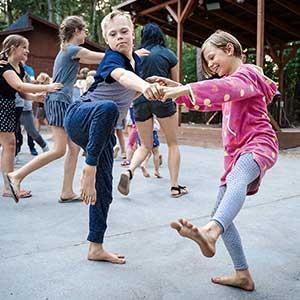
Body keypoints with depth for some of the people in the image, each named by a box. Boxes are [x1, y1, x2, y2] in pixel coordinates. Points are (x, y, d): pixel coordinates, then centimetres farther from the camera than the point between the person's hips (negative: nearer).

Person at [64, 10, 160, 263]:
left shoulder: (137, 60, 6)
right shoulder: (112, 59, -19)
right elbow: (122, 76, -45)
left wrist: (147, 85, 0)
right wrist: (144, 85, -66)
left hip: (101, 128, 8)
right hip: (80, 118, -8)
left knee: (103, 190, 6)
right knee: (108, 108, -45)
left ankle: (96, 248, 16)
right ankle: (89, 167, -31)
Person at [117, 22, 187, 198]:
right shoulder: (168, 54, 5)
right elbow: (175, 83, 14)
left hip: (140, 100, 3)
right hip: (163, 99, -2)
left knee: (146, 146, 16)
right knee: (173, 144, 12)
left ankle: (129, 171, -11)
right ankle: (175, 186, 9)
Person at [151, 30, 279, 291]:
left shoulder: (247, 72, -2)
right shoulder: (230, 81, 29)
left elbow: (228, 88, -26)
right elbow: (208, 102, 30)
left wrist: (186, 89, -38)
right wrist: (176, 87, 12)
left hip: (258, 144, -10)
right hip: (236, 153, 10)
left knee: (237, 180, -42)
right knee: (221, 215, 4)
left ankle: (210, 233, -71)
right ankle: (243, 275, 12)